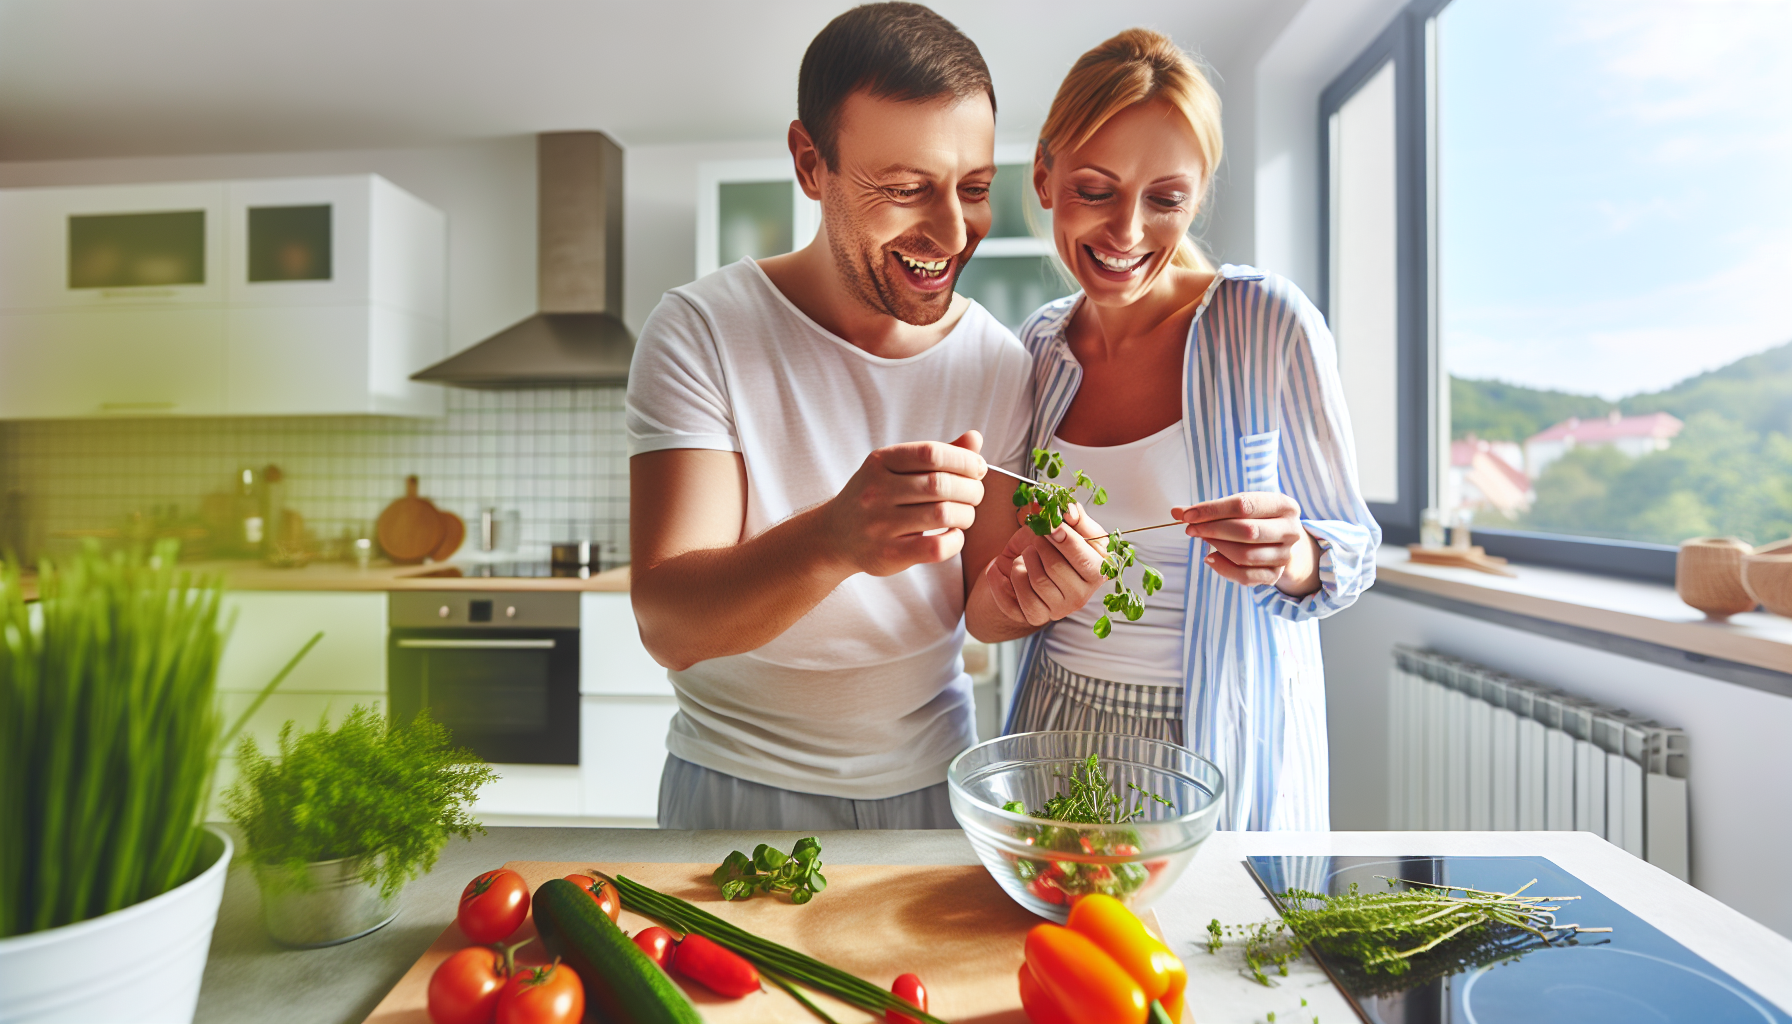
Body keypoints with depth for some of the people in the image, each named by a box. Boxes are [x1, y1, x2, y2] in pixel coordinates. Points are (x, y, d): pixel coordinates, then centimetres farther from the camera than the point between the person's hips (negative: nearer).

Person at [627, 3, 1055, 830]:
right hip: (743, 785, -3)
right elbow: (666, 625, -26)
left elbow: (979, 609, -2)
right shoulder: (700, 332, -17)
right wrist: (832, 539, -44)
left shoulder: (998, 363, -7)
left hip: (931, 779, 3)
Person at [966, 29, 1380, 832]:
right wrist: (1014, 591, -15)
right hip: (1060, 723, 4)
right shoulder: (1038, 348, -1)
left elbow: (1353, 548, -6)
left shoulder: (1267, 324, -13)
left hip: (1228, 741, -3)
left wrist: (1292, 560, -27)